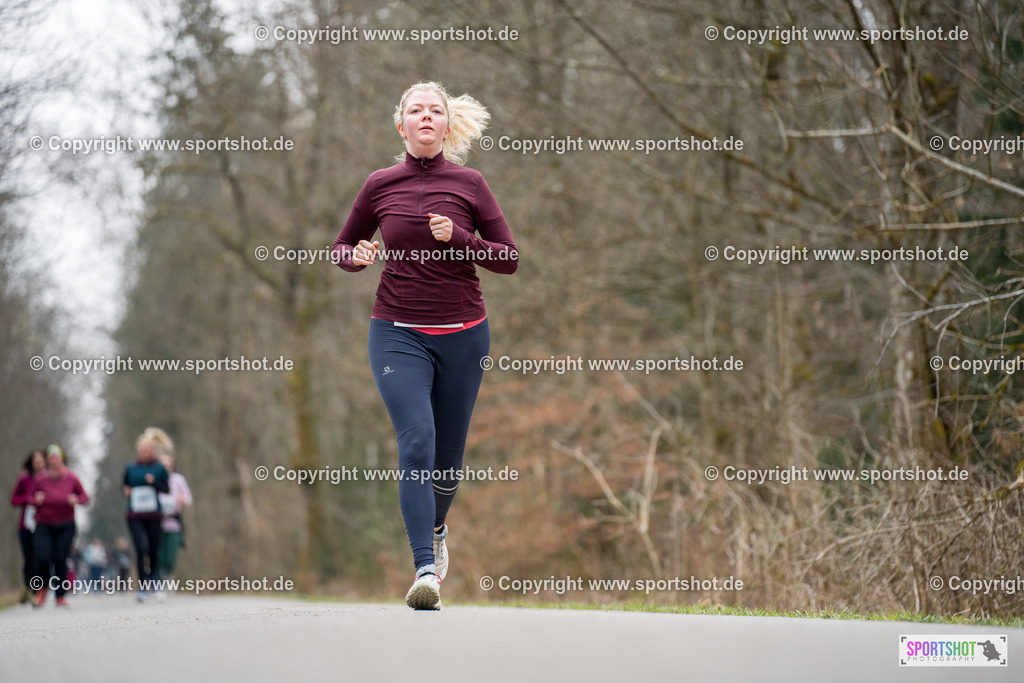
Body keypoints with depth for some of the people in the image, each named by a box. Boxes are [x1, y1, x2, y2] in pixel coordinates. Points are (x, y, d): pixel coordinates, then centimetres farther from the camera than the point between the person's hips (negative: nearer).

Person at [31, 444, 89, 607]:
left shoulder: (71, 478, -1)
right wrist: (36, 500, -13)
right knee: (42, 558, -14)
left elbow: (84, 496, 9)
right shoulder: (40, 479, -3)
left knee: (61, 559, -4)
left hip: (66, 526, 0)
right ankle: (42, 588, 15)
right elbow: (32, 498, 10)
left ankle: (61, 596, 7)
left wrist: (77, 500, -12)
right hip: (44, 526, 0)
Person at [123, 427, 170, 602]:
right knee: (141, 548, -15)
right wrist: (126, 491, 0)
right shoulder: (131, 469, 10)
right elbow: (124, 486, 23)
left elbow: (166, 490, 5)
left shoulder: (159, 468, 6)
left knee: (154, 551, 4)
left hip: (154, 515, 0)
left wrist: (154, 482, -12)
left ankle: (154, 583, 23)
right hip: (135, 516, 0)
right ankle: (142, 587, -13)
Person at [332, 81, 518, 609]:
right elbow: (342, 248, 15)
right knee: (417, 442, -19)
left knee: (448, 452, 11)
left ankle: (435, 528, 43)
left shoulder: (468, 183, 0)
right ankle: (425, 571, -23)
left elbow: (509, 259, 1)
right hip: (398, 333, -1)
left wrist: (458, 238, -15)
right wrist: (357, 257, -8)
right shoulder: (380, 185, 3)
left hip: (462, 333, 1)